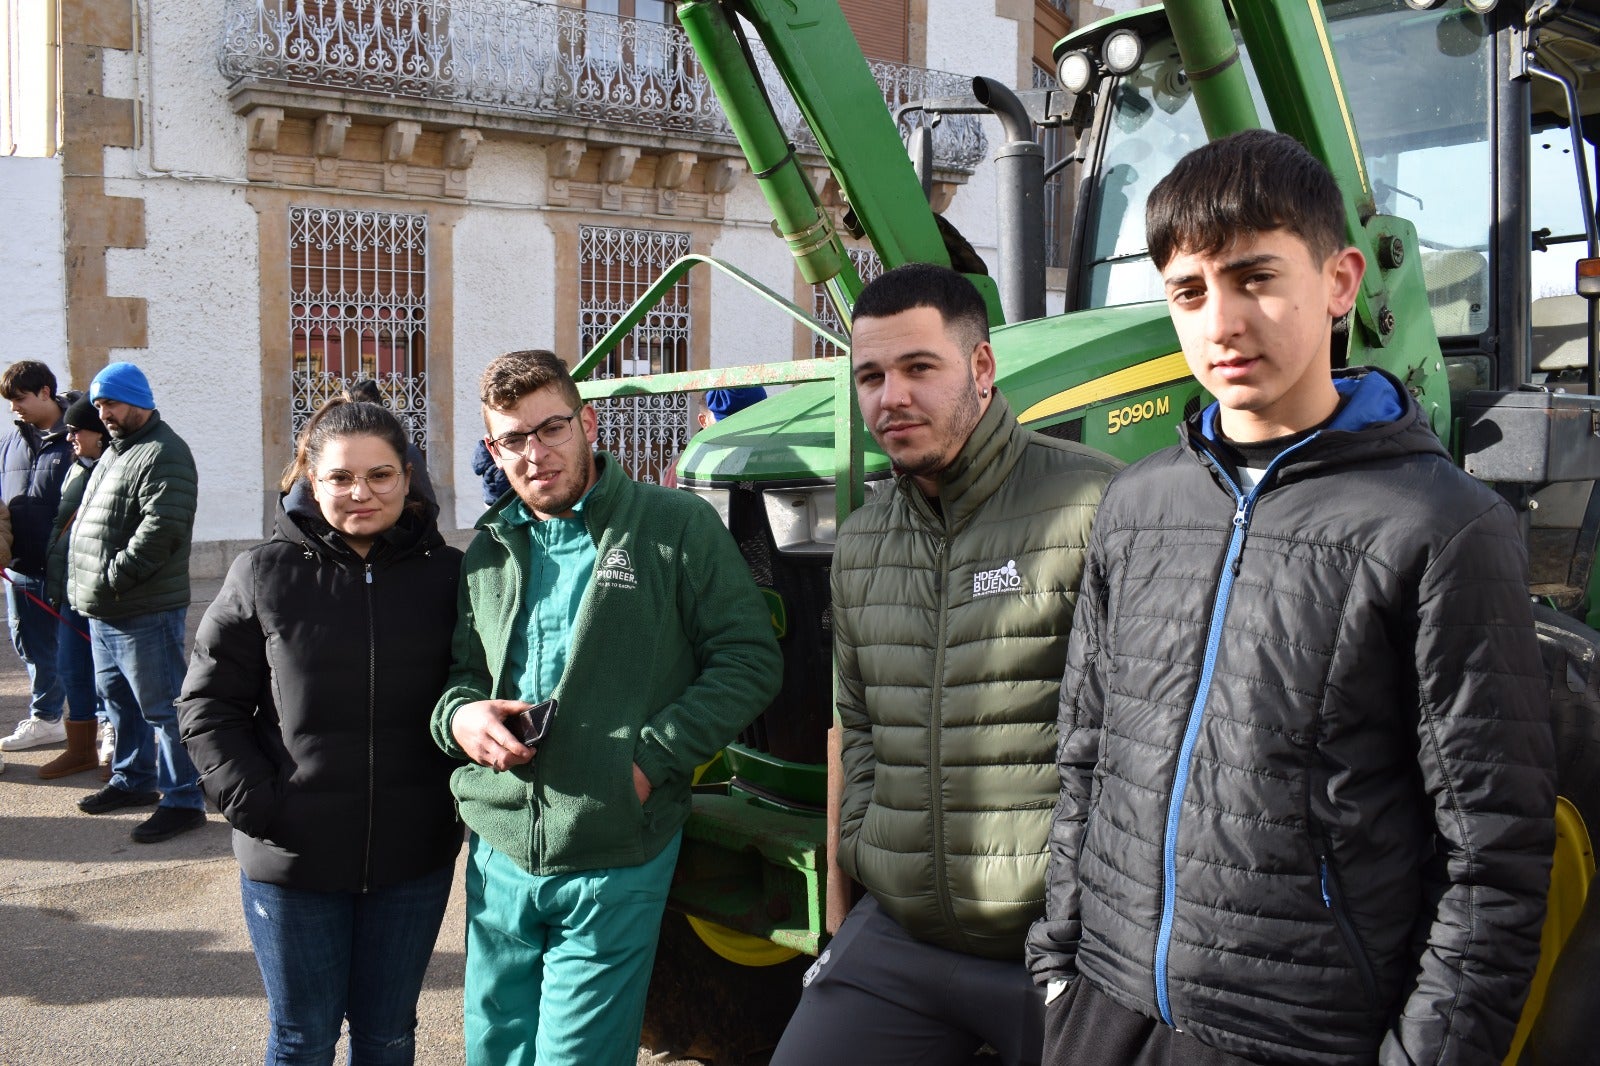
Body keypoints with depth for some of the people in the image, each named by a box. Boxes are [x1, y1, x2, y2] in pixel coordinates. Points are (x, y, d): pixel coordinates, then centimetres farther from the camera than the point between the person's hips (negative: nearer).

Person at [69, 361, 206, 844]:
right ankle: (134, 779, 36)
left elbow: (161, 529, -25)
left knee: (161, 706, -4)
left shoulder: (164, 454, -14)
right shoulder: (115, 451, 18)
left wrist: (111, 579, -23)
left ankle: (183, 800, 4)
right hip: (104, 610, 10)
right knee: (117, 698, 20)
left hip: (145, 612, -10)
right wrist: (87, 586, 14)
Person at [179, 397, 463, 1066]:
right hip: (293, 859, -1)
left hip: (414, 860, 1)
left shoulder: (446, 575, -2)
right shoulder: (264, 575, -5)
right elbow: (206, 704, 0)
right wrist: (252, 803, -10)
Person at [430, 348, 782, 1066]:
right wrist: (459, 716, -5)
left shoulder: (677, 527, -5)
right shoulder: (488, 552, 10)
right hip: (500, 856, 5)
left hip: (616, 870, -5)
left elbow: (749, 658, -7)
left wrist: (652, 756, -15)